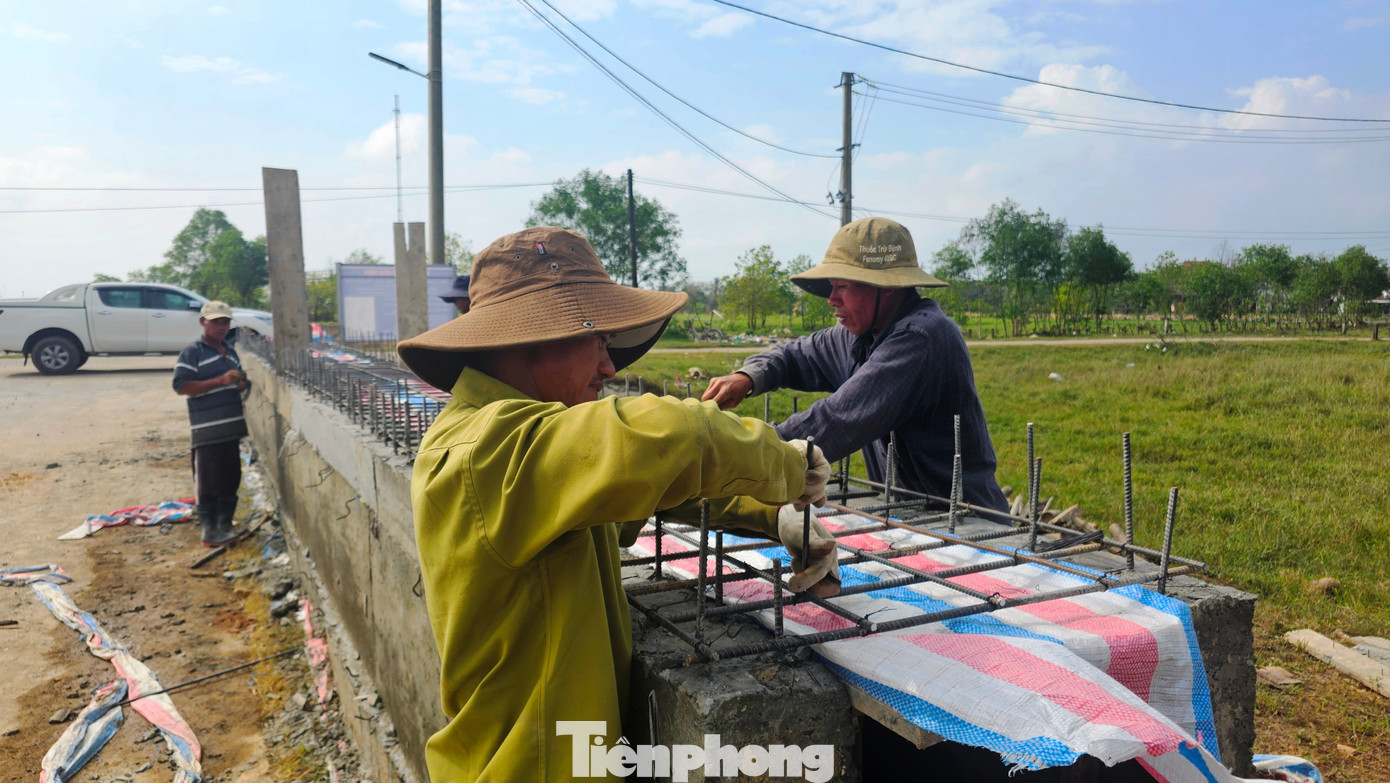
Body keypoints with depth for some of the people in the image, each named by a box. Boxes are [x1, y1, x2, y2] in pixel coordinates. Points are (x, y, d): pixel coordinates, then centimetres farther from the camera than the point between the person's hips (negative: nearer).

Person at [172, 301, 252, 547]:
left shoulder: (230, 351, 16)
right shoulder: (192, 353, -6)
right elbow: (182, 386, -15)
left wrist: (241, 383, 6)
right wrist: (220, 381, -22)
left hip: (232, 426, 7)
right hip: (208, 430, -7)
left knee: (231, 479, 11)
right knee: (208, 481, -2)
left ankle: (225, 524, 22)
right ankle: (209, 530, 5)